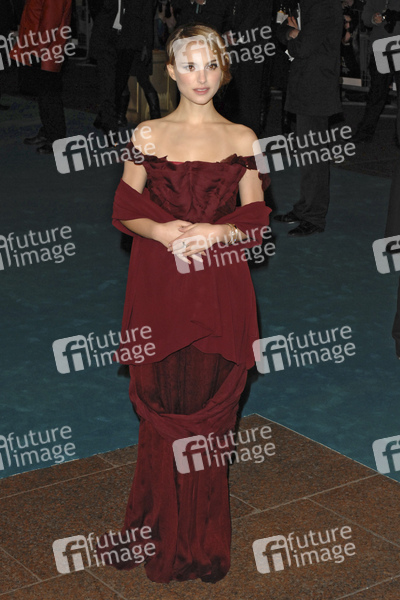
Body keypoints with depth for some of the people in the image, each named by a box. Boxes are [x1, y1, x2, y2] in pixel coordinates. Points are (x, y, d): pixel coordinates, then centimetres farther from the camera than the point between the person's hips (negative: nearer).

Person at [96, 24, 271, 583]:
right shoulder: (147, 133, 7)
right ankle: (160, 533, 20)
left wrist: (215, 232, -16)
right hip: (159, 284, 0)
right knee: (162, 407, 4)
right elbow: (125, 211, 4)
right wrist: (165, 232, -15)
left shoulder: (242, 138, 6)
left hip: (221, 290, 0)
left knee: (209, 409, 4)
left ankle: (203, 543, 19)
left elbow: (256, 220, 3)